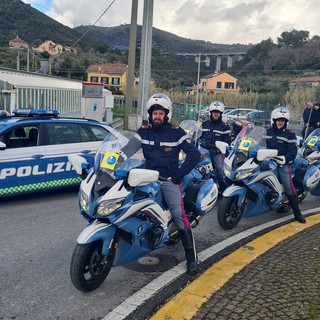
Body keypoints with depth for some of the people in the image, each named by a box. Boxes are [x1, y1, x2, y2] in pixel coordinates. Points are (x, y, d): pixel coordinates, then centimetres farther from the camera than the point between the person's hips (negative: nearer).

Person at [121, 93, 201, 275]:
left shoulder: (176, 133, -3)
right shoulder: (144, 131, 5)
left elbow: (195, 154, -5)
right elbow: (129, 148, -8)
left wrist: (180, 174, -9)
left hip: (169, 179, -4)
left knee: (179, 214, -16)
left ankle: (192, 257, -10)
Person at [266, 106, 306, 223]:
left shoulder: (290, 134, -1)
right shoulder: (268, 131, 12)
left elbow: (293, 151, -8)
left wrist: (285, 158, -25)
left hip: (283, 164, -4)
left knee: (289, 187, -12)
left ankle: (297, 213, -6)